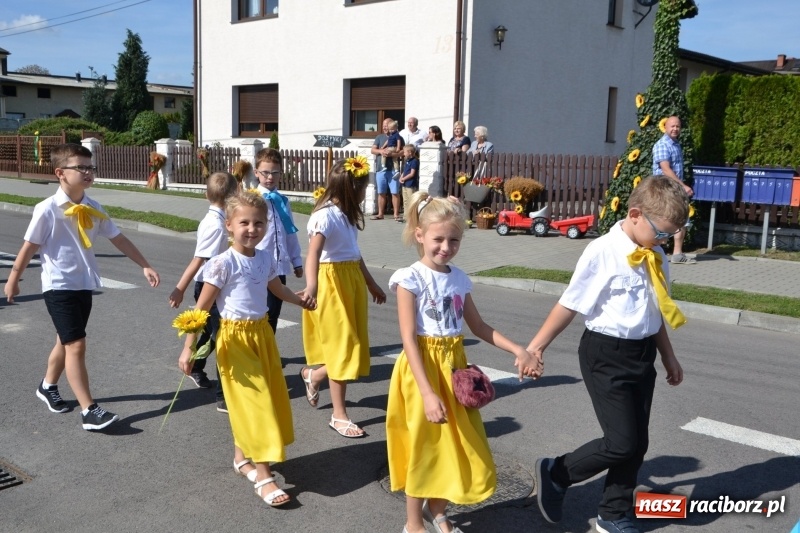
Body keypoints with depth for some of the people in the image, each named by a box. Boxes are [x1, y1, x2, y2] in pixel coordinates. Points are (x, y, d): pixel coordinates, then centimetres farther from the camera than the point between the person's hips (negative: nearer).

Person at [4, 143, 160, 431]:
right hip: (59, 286, -7)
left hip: (84, 285, 7)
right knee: (76, 345, -10)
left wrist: (145, 266, 5)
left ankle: (48, 386, 44)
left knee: (66, 341, 20)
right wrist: (13, 279, 3)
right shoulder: (47, 209, -14)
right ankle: (89, 411, -6)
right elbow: (29, 246, -6)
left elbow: (119, 239, 7)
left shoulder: (93, 209, 3)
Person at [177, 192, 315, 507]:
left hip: (262, 334, 7)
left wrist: (300, 301, 26)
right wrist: (188, 348, -17)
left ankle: (242, 457, 34)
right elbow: (202, 308, -15)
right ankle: (263, 477, 1)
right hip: (236, 339, -7)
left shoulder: (265, 259, 1)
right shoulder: (223, 263, -18)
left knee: (268, 397, 14)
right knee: (252, 401, -6)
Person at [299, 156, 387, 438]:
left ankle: (313, 373, 36)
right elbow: (313, 252, -33)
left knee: (352, 344, 10)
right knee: (342, 345, -2)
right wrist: (311, 284, -50)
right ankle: (339, 415, 13)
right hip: (332, 283, -9)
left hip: (352, 280, 9)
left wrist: (372, 285, 27)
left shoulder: (346, 214, 12)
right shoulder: (325, 215, -17)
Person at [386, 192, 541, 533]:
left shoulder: (459, 279, 4)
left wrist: (519, 351, 2)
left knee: (455, 443, 13)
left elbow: (479, 327, 13)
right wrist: (428, 392, -25)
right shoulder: (410, 280, -15)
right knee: (424, 445, 6)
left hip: (454, 366, 6)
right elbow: (409, 340, -19)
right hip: (424, 368, -6)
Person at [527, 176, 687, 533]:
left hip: (642, 354, 7)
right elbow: (570, 305, -13)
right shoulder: (602, 253, -17)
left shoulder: (655, 258, 5)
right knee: (622, 443, -7)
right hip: (606, 355, -7)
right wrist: (537, 346, -11)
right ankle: (555, 473, 17)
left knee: (637, 443, 12)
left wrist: (668, 357, 24)